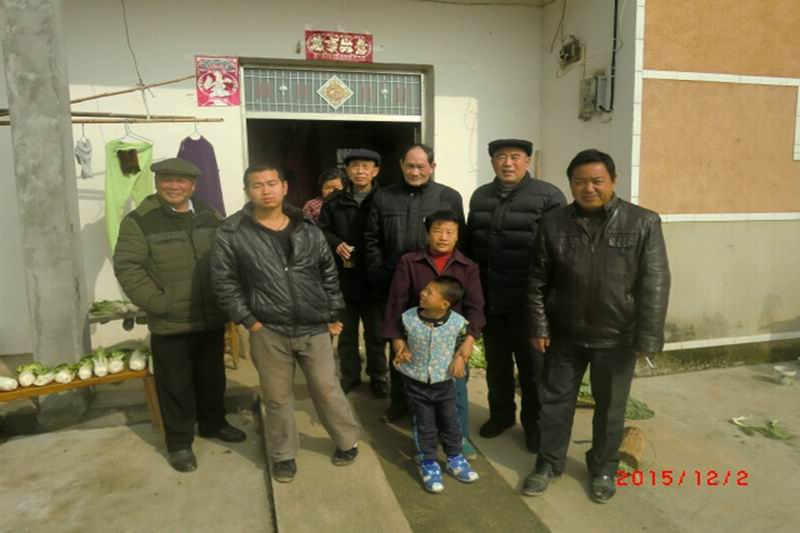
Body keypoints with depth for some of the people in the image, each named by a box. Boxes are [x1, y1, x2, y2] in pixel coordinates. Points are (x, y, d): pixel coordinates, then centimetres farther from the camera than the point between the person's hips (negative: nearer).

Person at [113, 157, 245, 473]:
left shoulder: (211, 217, 6)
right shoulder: (139, 220, -8)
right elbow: (127, 267, -12)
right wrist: (159, 303, -18)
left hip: (212, 319, 4)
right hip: (170, 324, -4)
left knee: (212, 377, 20)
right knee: (176, 385, 9)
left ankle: (213, 424, 42)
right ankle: (179, 442, 27)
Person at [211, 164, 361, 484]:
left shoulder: (308, 230, 3)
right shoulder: (232, 234, -6)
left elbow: (329, 274, 8)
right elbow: (224, 283, -3)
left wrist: (333, 316, 6)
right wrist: (248, 321, -7)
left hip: (314, 329, 1)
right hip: (268, 332, -1)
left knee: (327, 390, 12)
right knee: (277, 398, 13)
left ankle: (347, 441, 34)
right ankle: (283, 455, 34)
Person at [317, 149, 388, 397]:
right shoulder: (334, 201, 4)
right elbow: (321, 231, 11)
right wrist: (336, 244, -8)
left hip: (373, 278, -2)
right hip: (343, 278, 3)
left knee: (376, 332, 12)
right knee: (346, 331, 16)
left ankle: (378, 376, 31)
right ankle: (349, 375, 33)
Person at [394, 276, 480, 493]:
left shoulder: (458, 322, -18)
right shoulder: (408, 318, -16)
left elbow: (462, 343, 3)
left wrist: (460, 358, -13)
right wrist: (402, 352, -12)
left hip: (444, 382, 1)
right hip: (416, 382, 0)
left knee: (450, 422, 17)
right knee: (425, 425, 12)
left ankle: (455, 458, 39)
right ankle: (428, 463, 30)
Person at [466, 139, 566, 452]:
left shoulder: (548, 196, -6)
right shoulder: (480, 196, 10)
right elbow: (469, 243, 12)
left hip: (528, 300, -4)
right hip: (488, 298, 5)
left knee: (531, 364, 10)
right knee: (496, 361, 17)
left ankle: (534, 423, 28)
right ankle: (501, 414, 37)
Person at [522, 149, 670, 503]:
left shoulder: (643, 223, -8)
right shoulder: (553, 224, -3)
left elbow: (655, 284, -10)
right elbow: (537, 281, 1)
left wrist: (647, 338, -13)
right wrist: (539, 326, -1)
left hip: (616, 337, -1)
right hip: (564, 333, 2)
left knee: (610, 407, 14)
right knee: (555, 400, 13)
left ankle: (603, 468, 36)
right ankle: (549, 463, 32)